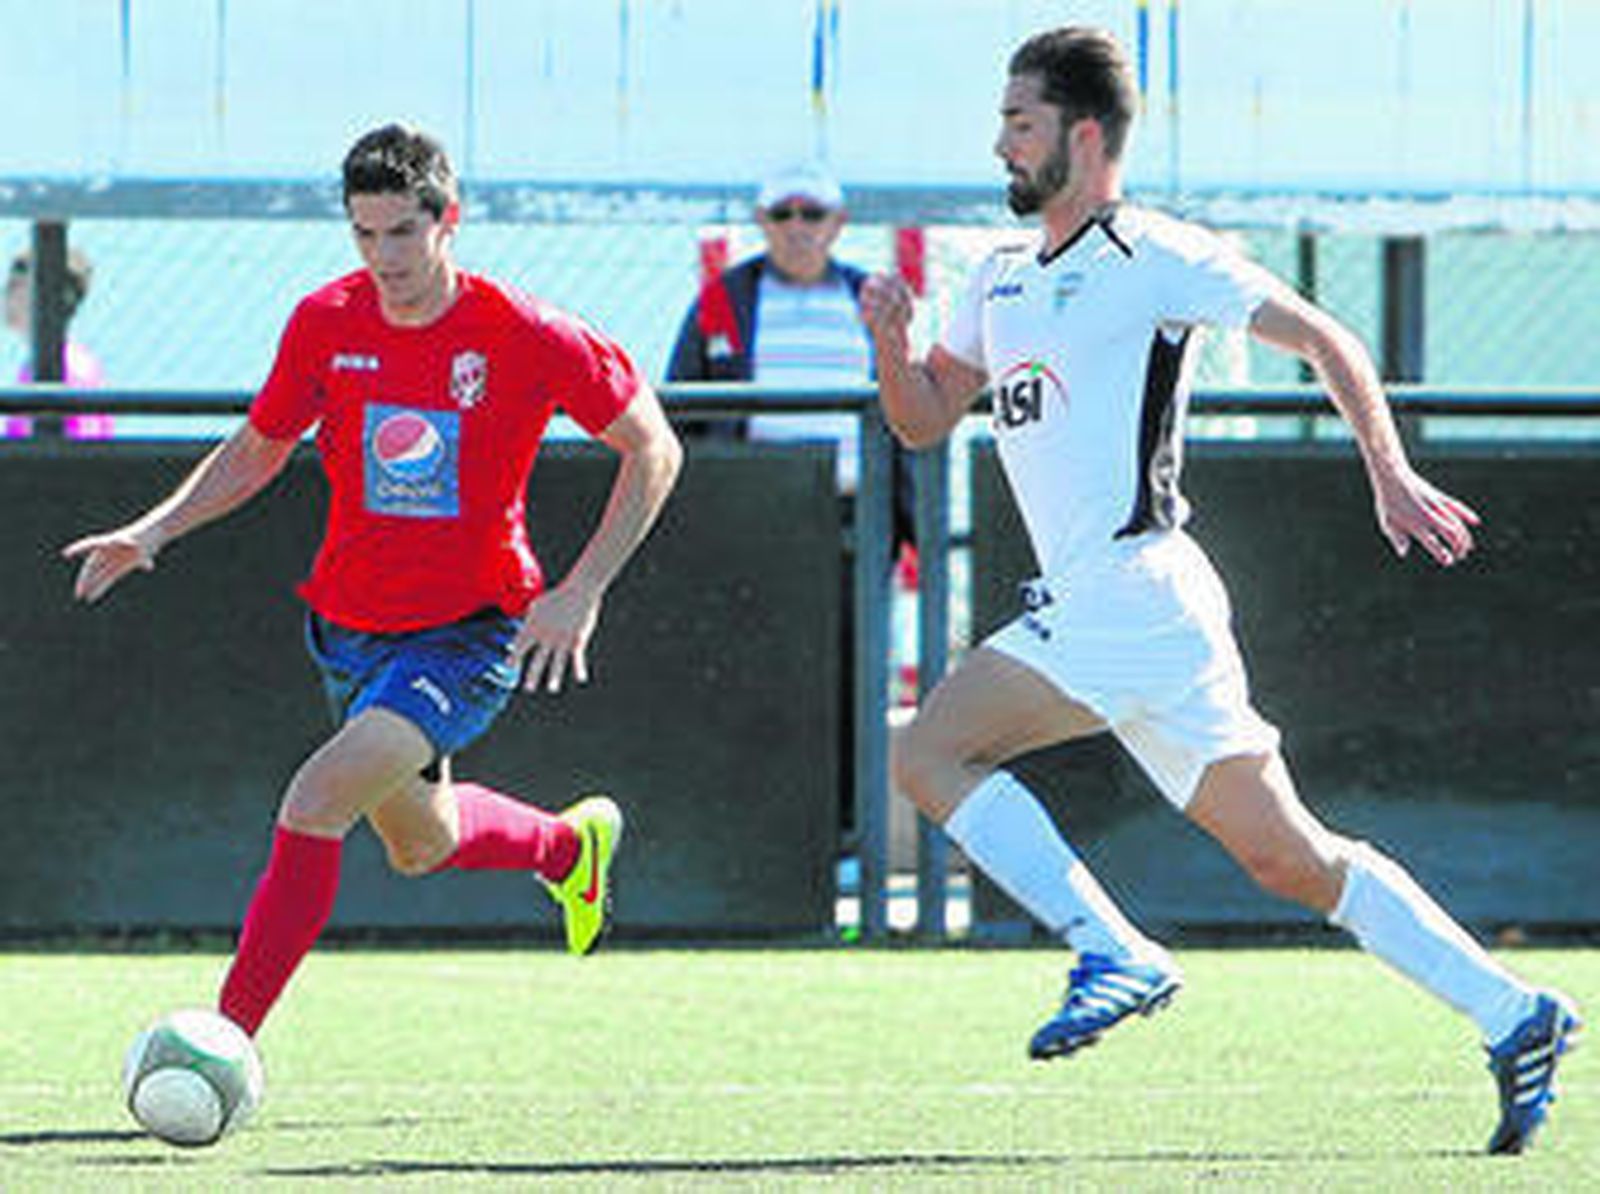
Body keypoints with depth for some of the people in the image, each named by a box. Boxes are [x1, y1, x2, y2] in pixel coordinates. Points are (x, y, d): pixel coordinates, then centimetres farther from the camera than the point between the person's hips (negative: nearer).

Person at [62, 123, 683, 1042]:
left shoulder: (525, 337, -17)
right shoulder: (327, 323, -7)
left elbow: (652, 452, -7)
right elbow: (258, 450, 9)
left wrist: (581, 595, -15)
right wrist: (154, 530, -7)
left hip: (473, 631, -6)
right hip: (352, 626, 6)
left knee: (319, 799, -26)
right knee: (420, 844, 23)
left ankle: (231, 1037, -23)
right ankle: (570, 844, 55)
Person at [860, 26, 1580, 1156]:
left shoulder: (1153, 257, -4)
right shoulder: (1003, 280, 20)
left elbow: (1326, 340, -1)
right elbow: (924, 420, 24)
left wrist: (1390, 476, -8)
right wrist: (894, 338, 4)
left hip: (1133, 588, -8)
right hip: (1090, 607, 8)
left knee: (931, 751, -14)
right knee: (1289, 858, 6)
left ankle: (1117, 956, -16)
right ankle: (1512, 1014, 5)